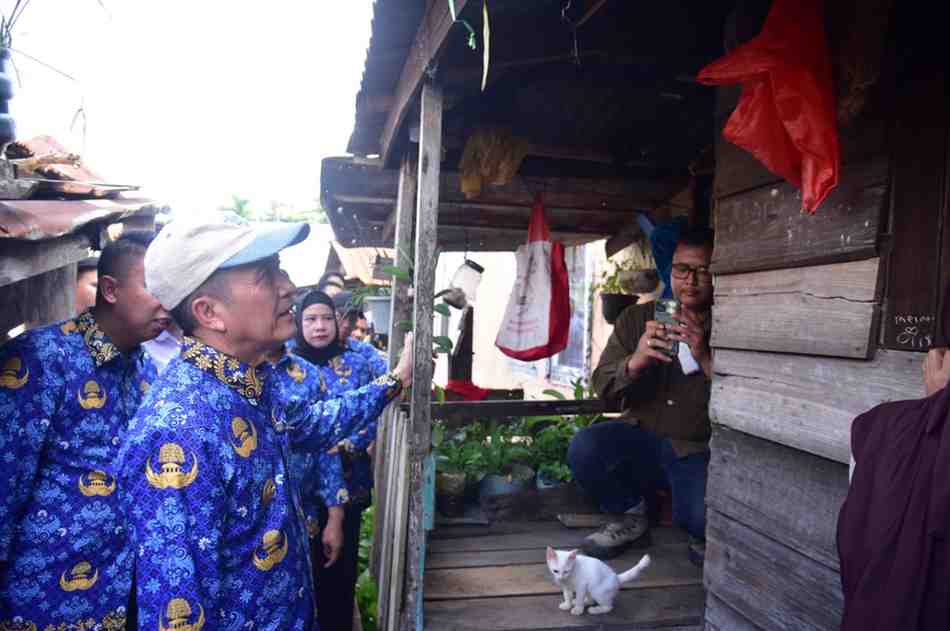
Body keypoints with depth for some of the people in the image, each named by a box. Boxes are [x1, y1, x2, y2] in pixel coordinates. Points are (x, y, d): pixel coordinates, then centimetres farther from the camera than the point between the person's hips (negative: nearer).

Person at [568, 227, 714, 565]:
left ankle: (701, 531, 11)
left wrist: (705, 359, -26)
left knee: (706, 518, -30)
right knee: (583, 448, -26)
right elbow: (602, 385, -3)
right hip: (641, 439, 2)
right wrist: (635, 362, -26)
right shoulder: (636, 318, 3)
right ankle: (630, 514, 5)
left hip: (698, 453, -2)